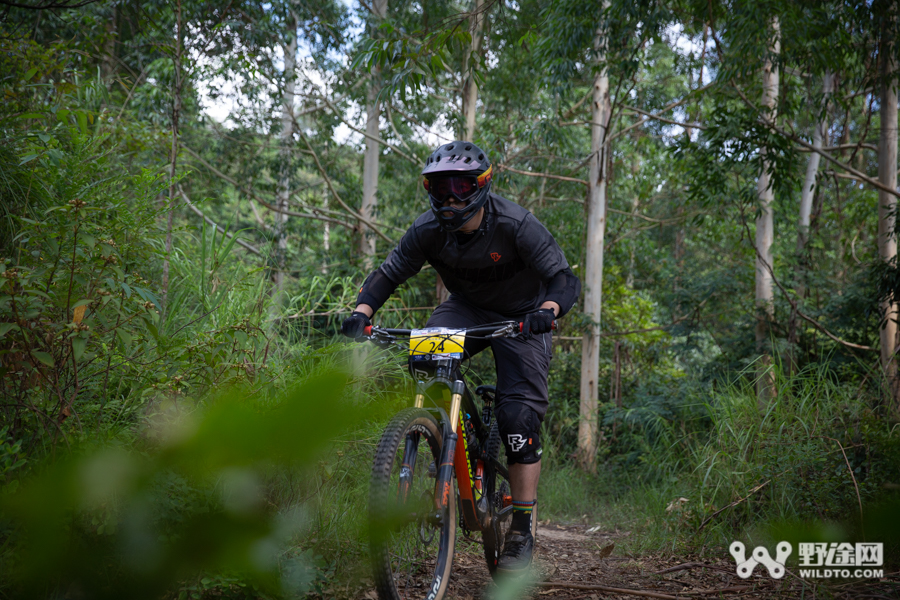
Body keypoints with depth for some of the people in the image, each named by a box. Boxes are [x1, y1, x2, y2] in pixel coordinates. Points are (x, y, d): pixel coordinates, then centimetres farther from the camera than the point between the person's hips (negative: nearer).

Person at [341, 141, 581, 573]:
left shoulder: (515, 225, -29)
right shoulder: (429, 229, -18)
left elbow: (565, 279, -30)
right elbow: (387, 274, -12)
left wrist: (547, 311, -52)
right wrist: (362, 312, -32)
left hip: (521, 316, -3)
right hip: (467, 308, 3)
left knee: (520, 415, -14)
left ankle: (521, 532, -4)